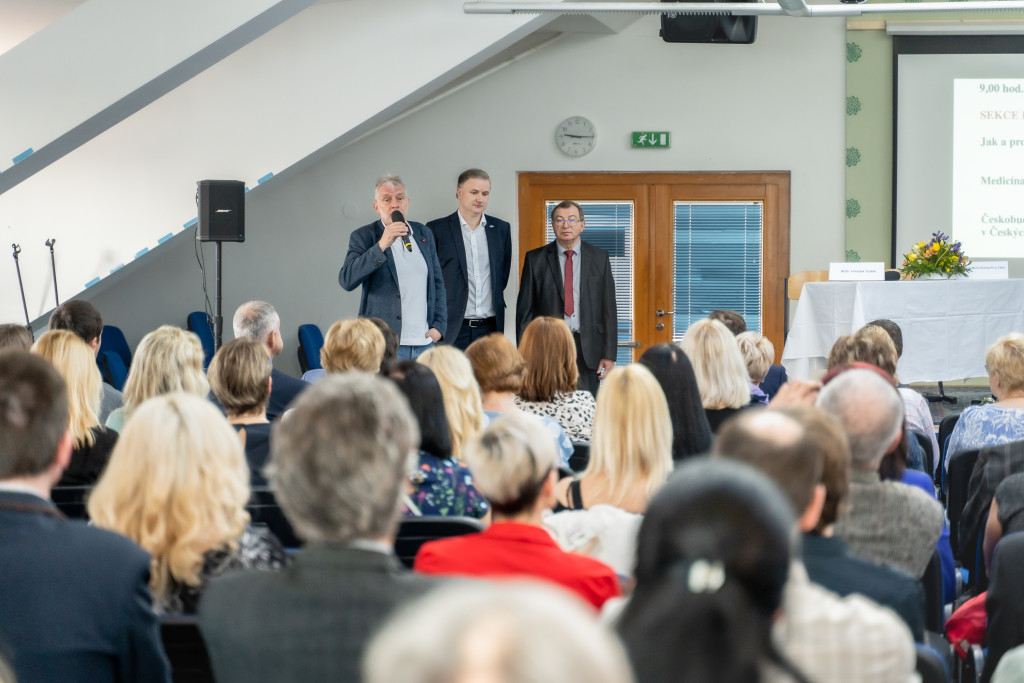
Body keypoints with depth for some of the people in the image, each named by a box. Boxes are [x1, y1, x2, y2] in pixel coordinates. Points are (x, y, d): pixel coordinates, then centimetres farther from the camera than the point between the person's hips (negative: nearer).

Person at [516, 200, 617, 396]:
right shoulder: (535, 259, 6)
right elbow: (525, 309, 5)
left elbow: (609, 308, 6)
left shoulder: (599, 258, 8)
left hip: (587, 349, 1)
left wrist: (609, 353, 0)